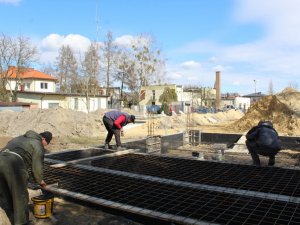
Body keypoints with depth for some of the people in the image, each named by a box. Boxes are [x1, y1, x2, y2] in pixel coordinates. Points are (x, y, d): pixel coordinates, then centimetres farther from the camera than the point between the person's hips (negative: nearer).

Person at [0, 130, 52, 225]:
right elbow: (37, 167, 5)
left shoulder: (20, 138, 31)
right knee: (20, 197, 9)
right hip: (14, 165, -8)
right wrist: (40, 181, 24)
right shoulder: (38, 146, 9)